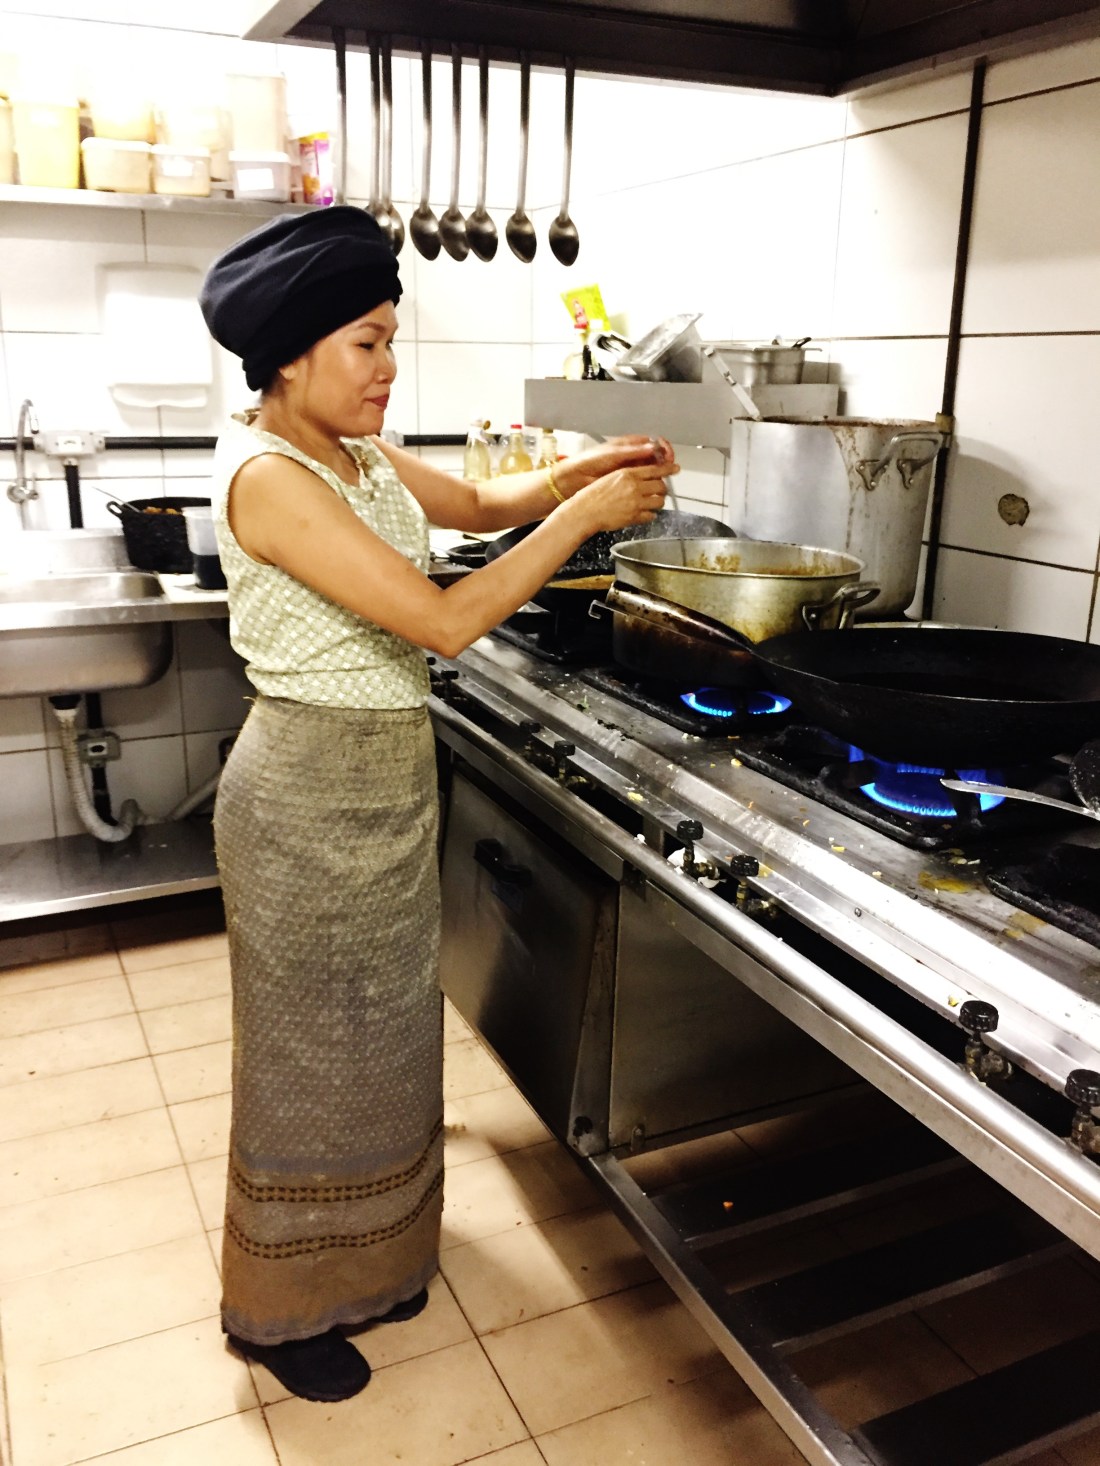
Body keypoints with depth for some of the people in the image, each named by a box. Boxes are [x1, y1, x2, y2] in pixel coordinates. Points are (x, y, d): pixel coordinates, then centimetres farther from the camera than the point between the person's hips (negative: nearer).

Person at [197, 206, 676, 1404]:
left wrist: (580, 471, -3)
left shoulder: (352, 454, 4)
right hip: (313, 794, -9)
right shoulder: (269, 477, -23)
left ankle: (362, 1257, 44)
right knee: (308, 1050, 8)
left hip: (386, 779, 9)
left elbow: (481, 503, 15)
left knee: (378, 1030, 21)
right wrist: (582, 518, -20)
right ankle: (280, 1308, 32)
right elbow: (444, 621, -27)